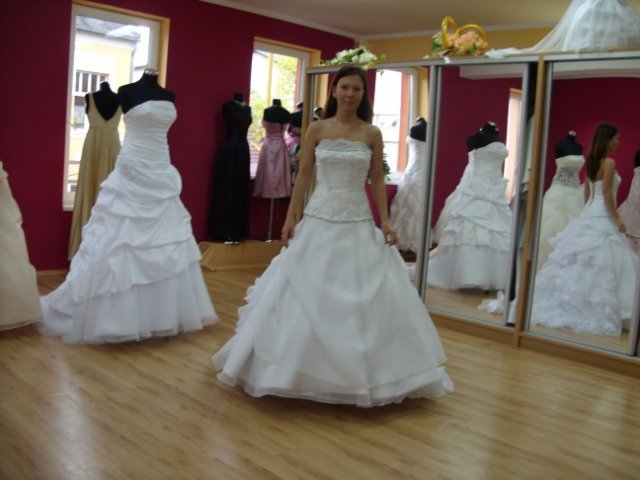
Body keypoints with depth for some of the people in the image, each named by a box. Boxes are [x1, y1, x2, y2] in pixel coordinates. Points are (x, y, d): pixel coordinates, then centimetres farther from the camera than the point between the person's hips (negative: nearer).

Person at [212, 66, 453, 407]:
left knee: (366, 297, 2)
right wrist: (291, 217, -2)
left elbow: (377, 180, 6)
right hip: (318, 220, 0)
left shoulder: (372, 134, 3)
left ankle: (360, 372, 20)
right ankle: (301, 370, 21)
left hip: (358, 223, 1)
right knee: (306, 295, 3)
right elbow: (303, 175, 3)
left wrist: (386, 220, -2)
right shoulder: (316, 129, 2)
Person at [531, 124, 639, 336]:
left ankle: (566, 305, 15)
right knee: (599, 264, -6)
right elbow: (607, 194, -16)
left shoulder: (591, 162, 12)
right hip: (602, 218, -9)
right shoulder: (609, 163, -12)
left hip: (588, 215, 9)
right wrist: (618, 218, -12)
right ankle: (593, 310, -5)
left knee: (579, 262, 11)